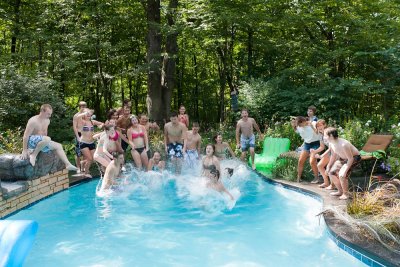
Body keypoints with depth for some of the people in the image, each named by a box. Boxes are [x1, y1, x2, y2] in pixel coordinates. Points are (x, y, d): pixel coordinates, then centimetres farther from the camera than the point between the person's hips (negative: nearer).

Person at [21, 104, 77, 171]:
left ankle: (68, 165, -1)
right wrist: (24, 151, -22)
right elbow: (26, 136, -21)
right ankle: (33, 155, -23)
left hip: (40, 142, 9)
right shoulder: (33, 121, -20)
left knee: (58, 146, 4)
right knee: (47, 139, -36)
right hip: (31, 141, -9)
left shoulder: (47, 121, 6)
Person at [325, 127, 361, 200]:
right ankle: (340, 191, 18)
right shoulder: (331, 144, -12)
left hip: (354, 158, -8)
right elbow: (333, 155, 6)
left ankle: (345, 194, -3)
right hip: (343, 158, 9)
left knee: (342, 175, -24)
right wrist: (329, 166, 8)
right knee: (331, 172, 1)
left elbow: (350, 159, -29)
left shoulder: (343, 144, -37)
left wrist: (345, 170, -29)